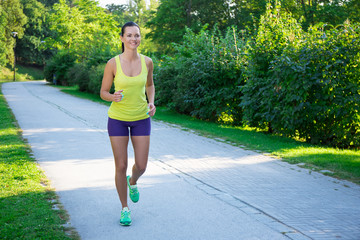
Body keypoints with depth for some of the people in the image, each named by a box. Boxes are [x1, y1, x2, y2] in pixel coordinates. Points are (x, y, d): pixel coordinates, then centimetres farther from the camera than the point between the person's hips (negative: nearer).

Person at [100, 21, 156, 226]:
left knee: (141, 166, 2)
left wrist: (151, 102, -4)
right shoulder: (113, 64, -12)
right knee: (121, 166, 1)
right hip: (117, 119, -2)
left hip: (141, 119, 2)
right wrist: (113, 97, -25)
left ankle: (133, 182, 40)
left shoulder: (147, 62, -5)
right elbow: (103, 92, -3)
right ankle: (125, 209, 20)